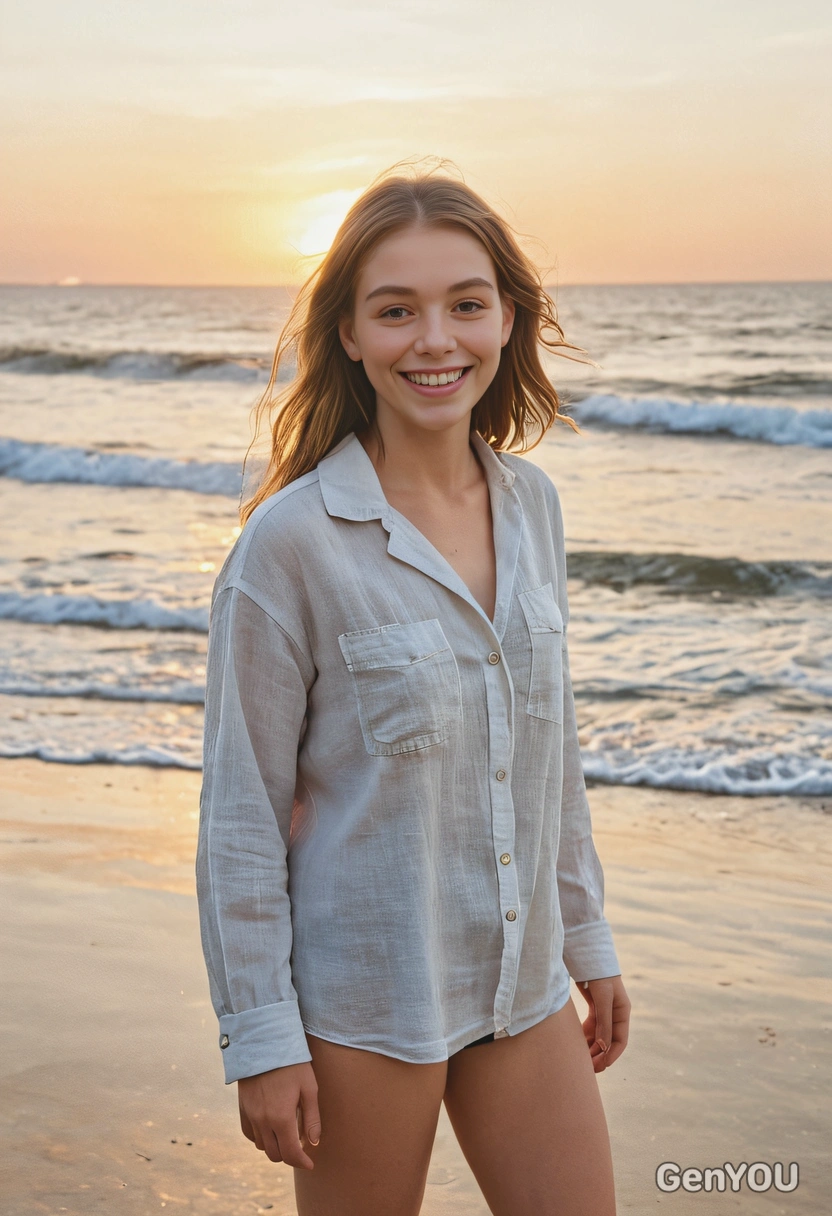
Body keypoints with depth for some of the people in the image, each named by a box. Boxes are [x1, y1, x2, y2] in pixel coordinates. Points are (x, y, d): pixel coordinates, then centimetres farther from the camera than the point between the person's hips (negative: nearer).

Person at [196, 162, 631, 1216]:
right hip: (362, 998, -5)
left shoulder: (531, 504, 2)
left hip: (523, 986, 5)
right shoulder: (291, 541, -16)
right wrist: (260, 1038, -10)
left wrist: (588, 938, 15)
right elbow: (241, 813, -12)